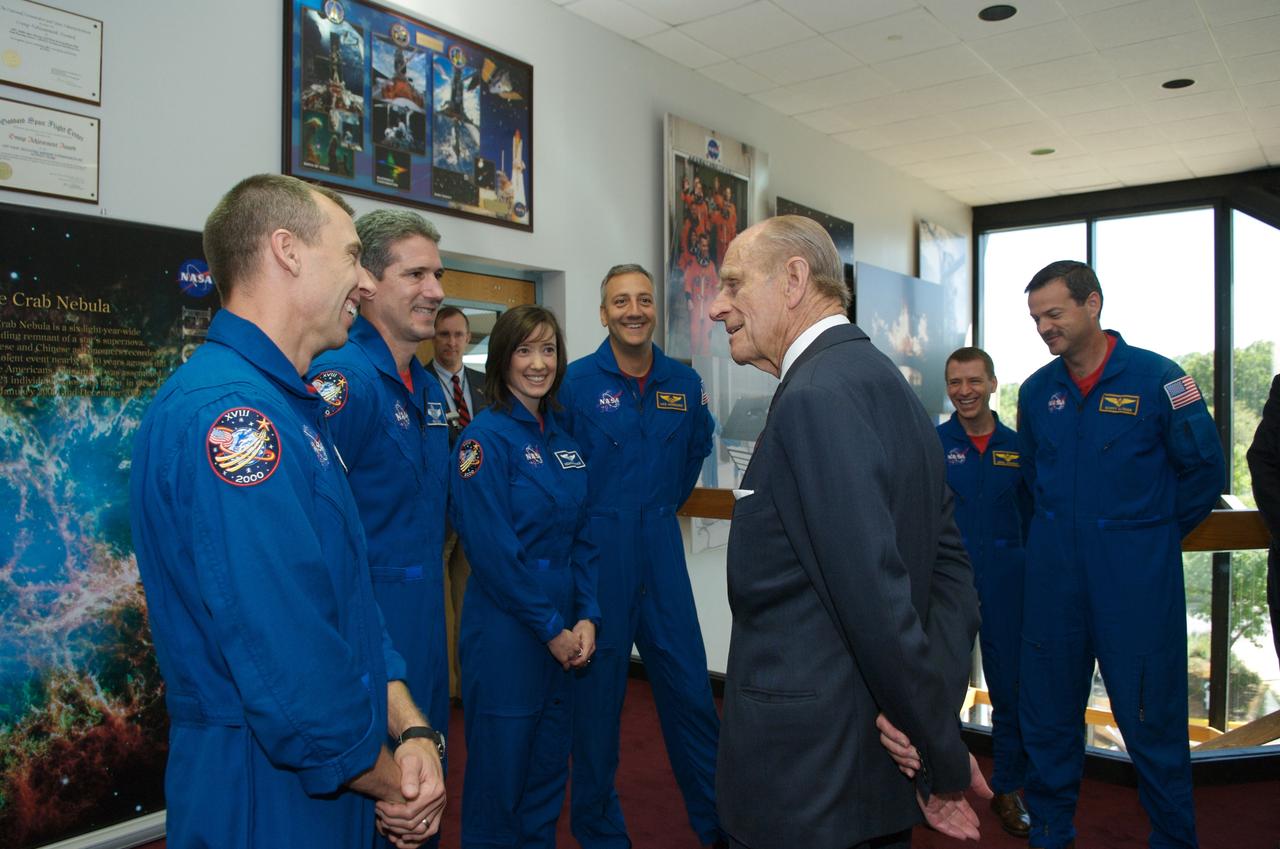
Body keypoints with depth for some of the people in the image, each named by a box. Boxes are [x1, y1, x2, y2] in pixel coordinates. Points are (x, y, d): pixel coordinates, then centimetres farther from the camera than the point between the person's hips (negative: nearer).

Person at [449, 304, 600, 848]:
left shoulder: (563, 437, 8)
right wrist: (552, 629, -14)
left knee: (549, 765, 18)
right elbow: (494, 552, -18)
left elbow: (581, 536, 9)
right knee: (501, 769, 8)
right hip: (506, 629, -6)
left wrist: (587, 619, -2)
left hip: (564, 632, 7)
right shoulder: (486, 436, -12)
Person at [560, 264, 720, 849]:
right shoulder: (577, 381, -8)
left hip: (661, 544, 4)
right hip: (597, 545, -3)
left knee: (689, 684, 9)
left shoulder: (683, 382, 4)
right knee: (597, 687, 8)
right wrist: (597, 517, 2)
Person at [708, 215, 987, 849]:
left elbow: (878, 596, -24)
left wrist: (946, 764, -13)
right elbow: (950, 558, 8)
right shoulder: (883, 380, 8)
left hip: (808, 777, -9)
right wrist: (940, 708, 1)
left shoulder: (815, 397, -21)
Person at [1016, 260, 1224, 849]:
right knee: (1046, 713, 11)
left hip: (1137, 579, -4)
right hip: (1054, 577, 4)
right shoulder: (1036, 391, 6)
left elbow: (1205, 469, 1)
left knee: (1153, 720, 4)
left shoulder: (1156, 378, -7)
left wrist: (1157, 532, 7)